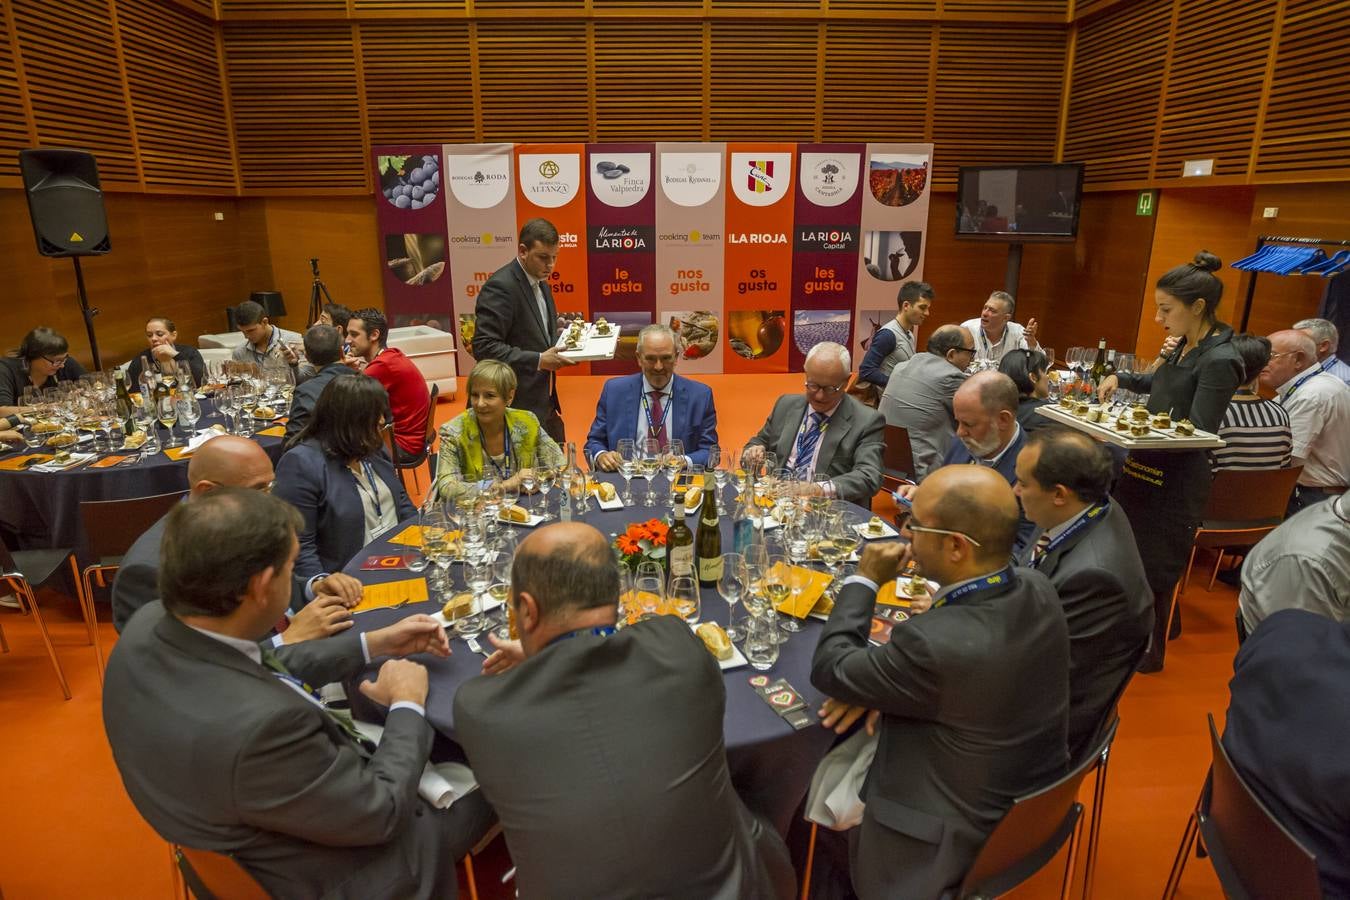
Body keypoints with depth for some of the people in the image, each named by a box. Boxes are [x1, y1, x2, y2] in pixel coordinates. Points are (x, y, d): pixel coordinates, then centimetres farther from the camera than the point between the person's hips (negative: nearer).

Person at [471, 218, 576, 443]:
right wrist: (538, 361, -24)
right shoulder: (500, 287, -16)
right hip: (517, 408, -9)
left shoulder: (541, 284, 13)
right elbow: (484, 347, -22)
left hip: (546, 405, 9)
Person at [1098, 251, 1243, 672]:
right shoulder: (1185, 347, 6)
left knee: (1153, 571, 5)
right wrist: (1121, 378, 10)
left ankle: (1149, 652, 25)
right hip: (1147, 470, 8)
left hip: (1175, 483, -8)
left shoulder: (1219, 361, -19)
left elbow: (1199, 433, -22)